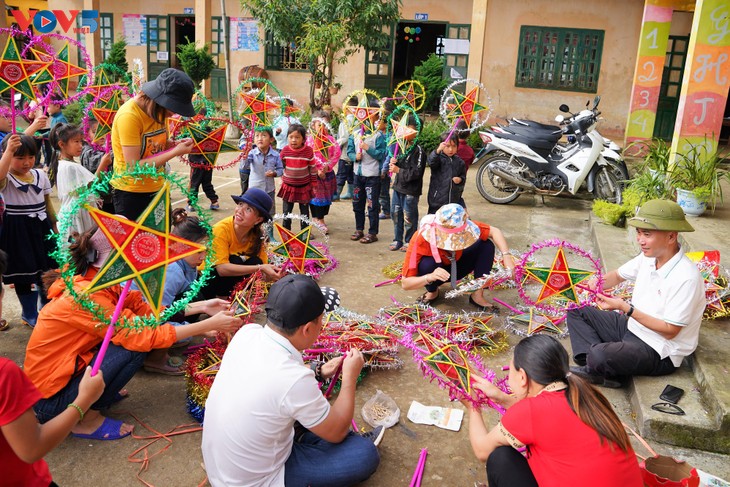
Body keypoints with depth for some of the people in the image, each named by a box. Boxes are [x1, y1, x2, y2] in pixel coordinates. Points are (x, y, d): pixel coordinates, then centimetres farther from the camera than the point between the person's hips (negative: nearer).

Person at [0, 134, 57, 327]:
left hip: (41, 228, 5)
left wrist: (55, 228, 14)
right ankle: (30, 314, 23)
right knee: (23, 274, 6)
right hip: (17, 231, -4)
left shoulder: (41, 176, 4)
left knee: (47, 270, 13)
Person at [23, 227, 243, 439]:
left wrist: (201, 307, -3)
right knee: (134, 346, -20)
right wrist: (210, 325, -25)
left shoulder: (101, 284, -2)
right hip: (49, 401, -8)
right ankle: (87, 420, -4)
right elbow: (144, 336, -28)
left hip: (65, 373, 9)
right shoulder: (86, 296, -28)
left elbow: (146, 311, 0)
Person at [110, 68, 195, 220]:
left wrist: (178, 145, -9)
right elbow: (134, 167, -24)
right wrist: (176, 152, -24)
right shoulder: (129, 116, -22)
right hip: (131, 194, -7)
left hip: (156, 189, 7)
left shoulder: (159, 111, 1)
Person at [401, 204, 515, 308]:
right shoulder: (420, 240, -38)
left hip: (456, 266, 3)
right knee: (427, 264, -37)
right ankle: (432, 292, -4)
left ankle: (478, 295, -12)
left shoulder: (463, 227, -30)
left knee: (486, 245, -20)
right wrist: (429, 277, -53)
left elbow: (494, 231, -16)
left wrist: (506, 256, -32)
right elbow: (405, 283, -35)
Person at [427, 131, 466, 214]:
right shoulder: (439, 158, -3)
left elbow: (463, 176, 18)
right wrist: (438, 150, -43)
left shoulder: (459, 162, 9)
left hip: (455, 199, 3)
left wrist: (460, 179, -6)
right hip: (437, 199, -3)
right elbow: (431, 162, -26)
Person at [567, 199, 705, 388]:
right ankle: (595, 366, -12)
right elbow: (618, 275, 14)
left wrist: (626, 308, -25)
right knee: (577, 311, 6)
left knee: (599, 355, -34)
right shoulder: (648, 257, -3)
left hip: (659, 352, -9)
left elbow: (670, 330, -23)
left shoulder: (686, 278, -26)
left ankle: (600, 370, 2)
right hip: (631, 327, 9)